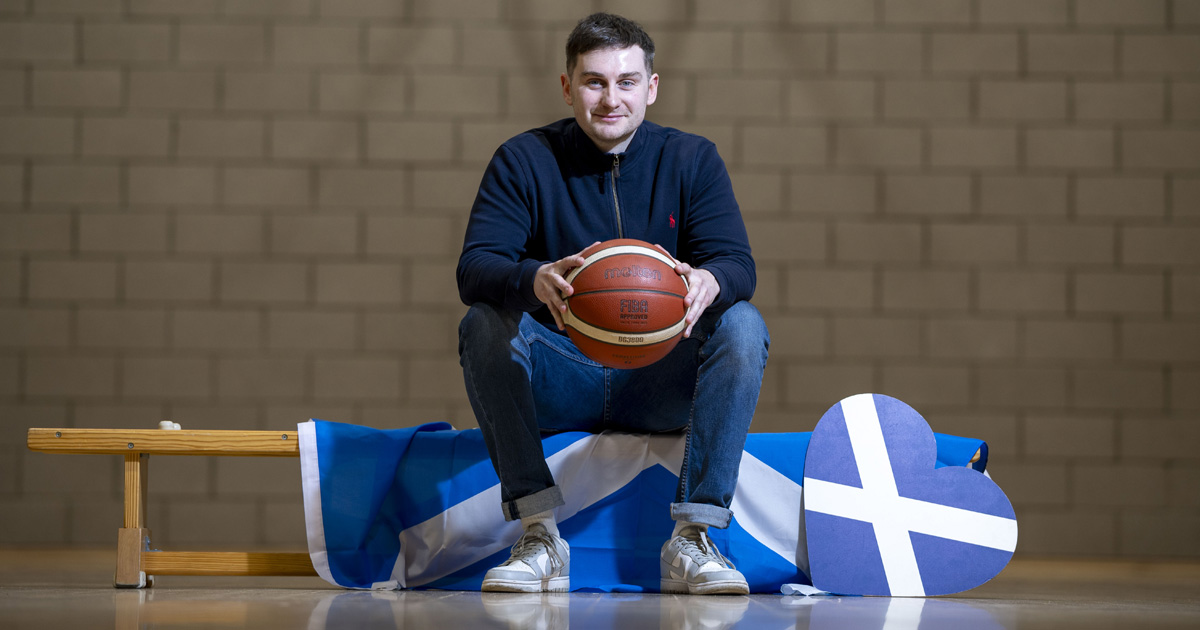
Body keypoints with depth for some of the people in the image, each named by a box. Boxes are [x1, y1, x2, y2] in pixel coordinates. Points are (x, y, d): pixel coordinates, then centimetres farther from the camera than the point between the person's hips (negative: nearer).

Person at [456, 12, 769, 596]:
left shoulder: (692, 160, 4)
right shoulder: (523, 160, 0)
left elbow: (737, 264, -9)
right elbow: (474, 268, -14)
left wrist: (709, 281, -36)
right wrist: (534, 281, -38)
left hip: (659, 384, 1)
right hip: (557, 383, -1)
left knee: (741, 325, -26)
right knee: (483, 323, -28)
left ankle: (691, 537, -28)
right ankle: (539, 534, -31)